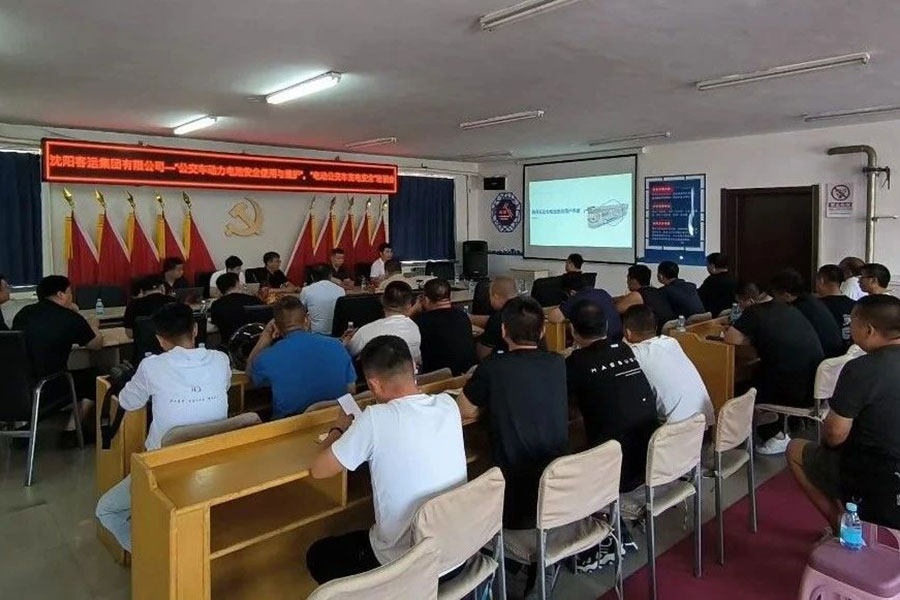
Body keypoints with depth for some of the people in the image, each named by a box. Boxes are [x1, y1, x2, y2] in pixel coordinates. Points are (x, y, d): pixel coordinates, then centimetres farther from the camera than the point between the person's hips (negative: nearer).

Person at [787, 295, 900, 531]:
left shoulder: (861, 369, -25)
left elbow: (835, 435, -21)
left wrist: (826, 430, 1)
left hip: (873, 479, -7)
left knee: (795, 450, 16)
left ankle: (841, 526, 13)